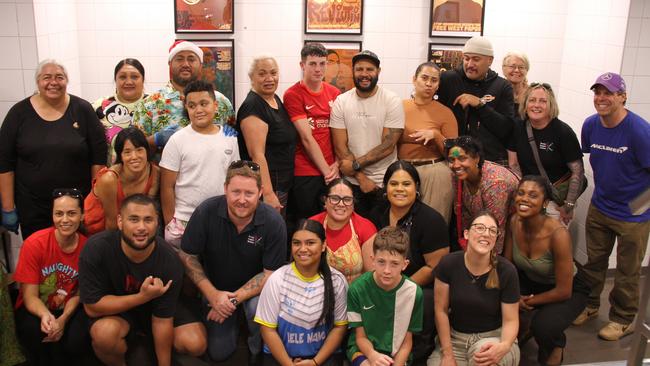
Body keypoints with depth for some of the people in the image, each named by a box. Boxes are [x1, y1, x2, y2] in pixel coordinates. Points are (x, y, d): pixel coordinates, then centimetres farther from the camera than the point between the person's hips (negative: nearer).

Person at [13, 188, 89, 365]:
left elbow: (80, 293, -4)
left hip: (69, 310, 2)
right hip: (36, 309, -1)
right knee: (36, 331, -35)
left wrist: (63, 319, -24)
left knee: (77, 342, -28)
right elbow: (30, 296, -16)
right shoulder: (34, 243, -19)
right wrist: (45, 315, -39)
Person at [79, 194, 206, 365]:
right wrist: (142, 297, -34)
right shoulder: (96, 248, -29)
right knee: (105, 333, -36)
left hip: (157, 306, 2)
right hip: (113, 309, -2)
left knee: (195, 344, -18)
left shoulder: (169, 260, -27)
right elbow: (92, 307, -25)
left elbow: (162, 320, -19)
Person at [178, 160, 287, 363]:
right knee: (218, 353, 2)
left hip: (254, 287, -1)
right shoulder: (206, 212, -22)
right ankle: (234, 321, 35)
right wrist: (212, 294, -19)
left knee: (258, 308, -35)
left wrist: (234, 299, -26)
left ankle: (257, 351, -1)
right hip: (216, 287, 2)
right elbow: (187, 256, -12)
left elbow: (271, 273, -19)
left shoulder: (273, 222, -25)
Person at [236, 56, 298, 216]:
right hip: (267, 186, -9)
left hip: (283, 184, 9)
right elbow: (257, 154, -23)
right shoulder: (252, 106, -18)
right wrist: (268, 194, -26)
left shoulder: (276, 99, 9)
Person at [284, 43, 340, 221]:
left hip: (332, 171, 4)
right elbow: (307, 138, -10)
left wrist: (337, 165, -5)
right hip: (304, 173, -4)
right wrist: (326, 170, -10)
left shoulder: (334, 93, 9)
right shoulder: (293, 94, -6)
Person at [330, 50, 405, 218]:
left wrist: (355, 164, -14)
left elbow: (388, 146, -12)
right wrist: (361, 178, -11)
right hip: (352, 181, 2)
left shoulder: (392, 101, -7)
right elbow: (340, 147, -5)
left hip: (384, 183, -1)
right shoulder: (341, 102, -2)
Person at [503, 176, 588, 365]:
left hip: (568, 289, -5)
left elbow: (563, 291, -25)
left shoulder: (558, 234, -33)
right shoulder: (514, 222, -18)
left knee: (543, 327, -32)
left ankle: (556, 345, 6)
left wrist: (528, 302, -14)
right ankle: (524, 327, 15)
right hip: (530, 281, 5)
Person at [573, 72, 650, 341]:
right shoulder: (590, 125, -4)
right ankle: (589, 305, 37)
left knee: (627, 271, 10)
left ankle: (622, 319, 28)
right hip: (599, 207, 5)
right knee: (593, 261, 17)